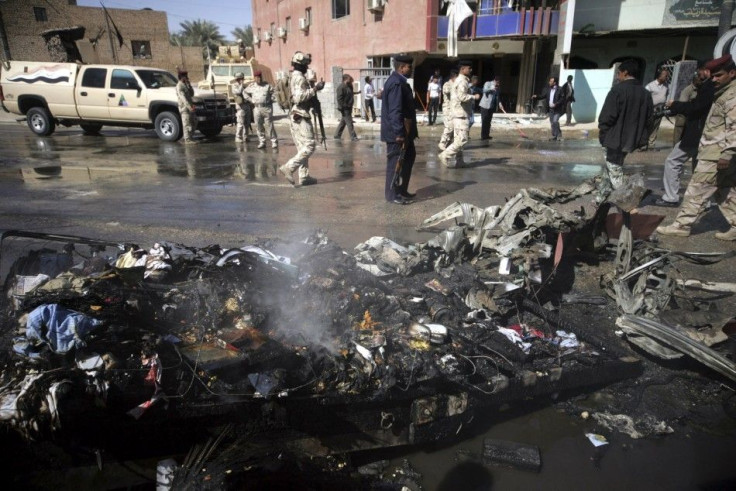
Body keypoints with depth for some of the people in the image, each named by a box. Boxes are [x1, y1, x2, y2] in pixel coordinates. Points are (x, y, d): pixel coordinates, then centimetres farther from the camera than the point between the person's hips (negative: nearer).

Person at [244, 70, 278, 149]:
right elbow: (245, 92, 21)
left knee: (269, 125, -5)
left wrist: (271, 100, -3)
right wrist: (251, 100, 11)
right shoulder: (251, 86, 10)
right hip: (257, 108, 3)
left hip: (267, 108, -3)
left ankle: (274, 141, 0)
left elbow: (273, 92, 8)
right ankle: (262, 142, 13)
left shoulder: (267, 85, 3)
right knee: (259, 126, 5)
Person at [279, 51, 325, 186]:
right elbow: (299, 97, -24)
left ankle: (304, 176, 12)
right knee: (309, 146, -9)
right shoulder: (299, 78, -13)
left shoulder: (293, 76, 18)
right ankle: (288, 168, -13)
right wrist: (315, 89, -20)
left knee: (302, 147, 10)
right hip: (301, 117, -10)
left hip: (295, 116, 10)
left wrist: (313, 88, 19)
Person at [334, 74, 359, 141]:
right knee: (349, 123, -7)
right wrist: (341, 108, -21)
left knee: (343, 122, 14)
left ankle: (337, 135, 22)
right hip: (345, 108, -10)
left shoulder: (349, 86, 14)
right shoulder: (341, 87, -14)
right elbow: (339, 98, -18)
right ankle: (353, 137, -4)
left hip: (348, 108, 10)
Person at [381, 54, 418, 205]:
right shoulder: (396, 83, -19)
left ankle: (402, 190, 26)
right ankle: (392, 195, 7)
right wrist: (399, 134, -25)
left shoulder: (399, 81, 15)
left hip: (404, 130, 11)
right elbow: (395, 111, -24)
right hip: (396, 132, -11)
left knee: (409, 157, 17)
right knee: (395, 162, -3)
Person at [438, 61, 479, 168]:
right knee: (462, 139, -11)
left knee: (458, 139, 12)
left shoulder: (458, 80, 19)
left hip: (458, 113, 11)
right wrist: (474, 97, -13)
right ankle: (445, 155, -10)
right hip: (461, 114, -11)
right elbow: (462, 97, -26)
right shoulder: (462, 81, -13)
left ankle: (457, 160, 16)